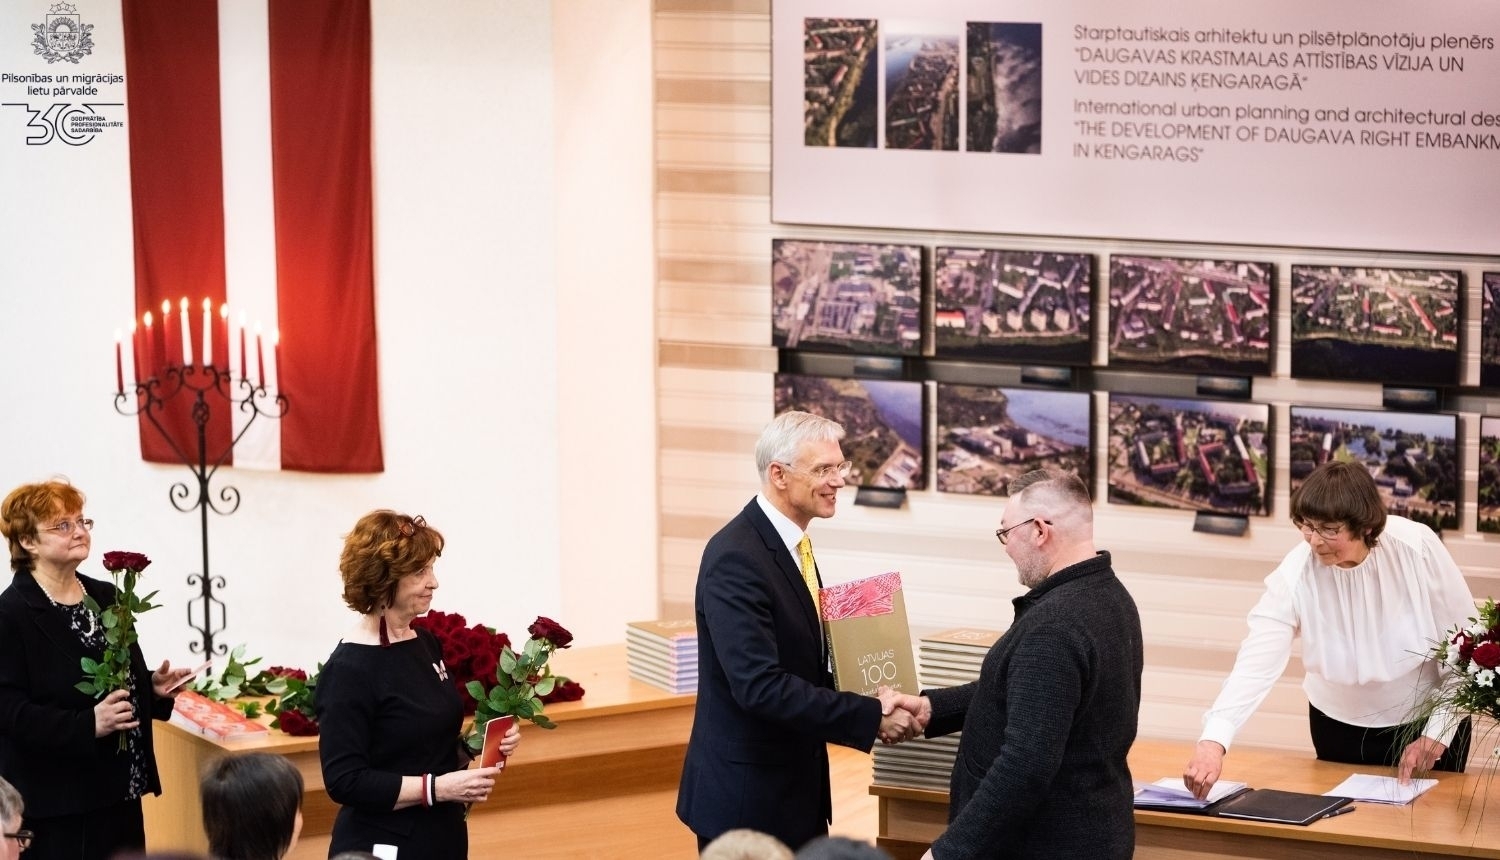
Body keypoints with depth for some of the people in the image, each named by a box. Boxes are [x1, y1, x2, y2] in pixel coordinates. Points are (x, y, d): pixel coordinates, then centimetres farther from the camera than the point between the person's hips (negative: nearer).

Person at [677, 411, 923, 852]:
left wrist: (873, 701, -2)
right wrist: (870, 716, -25)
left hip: (794, 787, 9)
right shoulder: (736, 558, -20)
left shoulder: (788, 545, 9)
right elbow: (759, 686, -28)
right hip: (746, 798, -9)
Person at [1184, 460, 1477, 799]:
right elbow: (1256, 663, -33)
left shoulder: (1417, 548, -22)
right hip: (1341, 729, 0)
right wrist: (1214, 740, -47)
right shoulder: (1295, 576, -23)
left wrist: (1438, 732, -14)